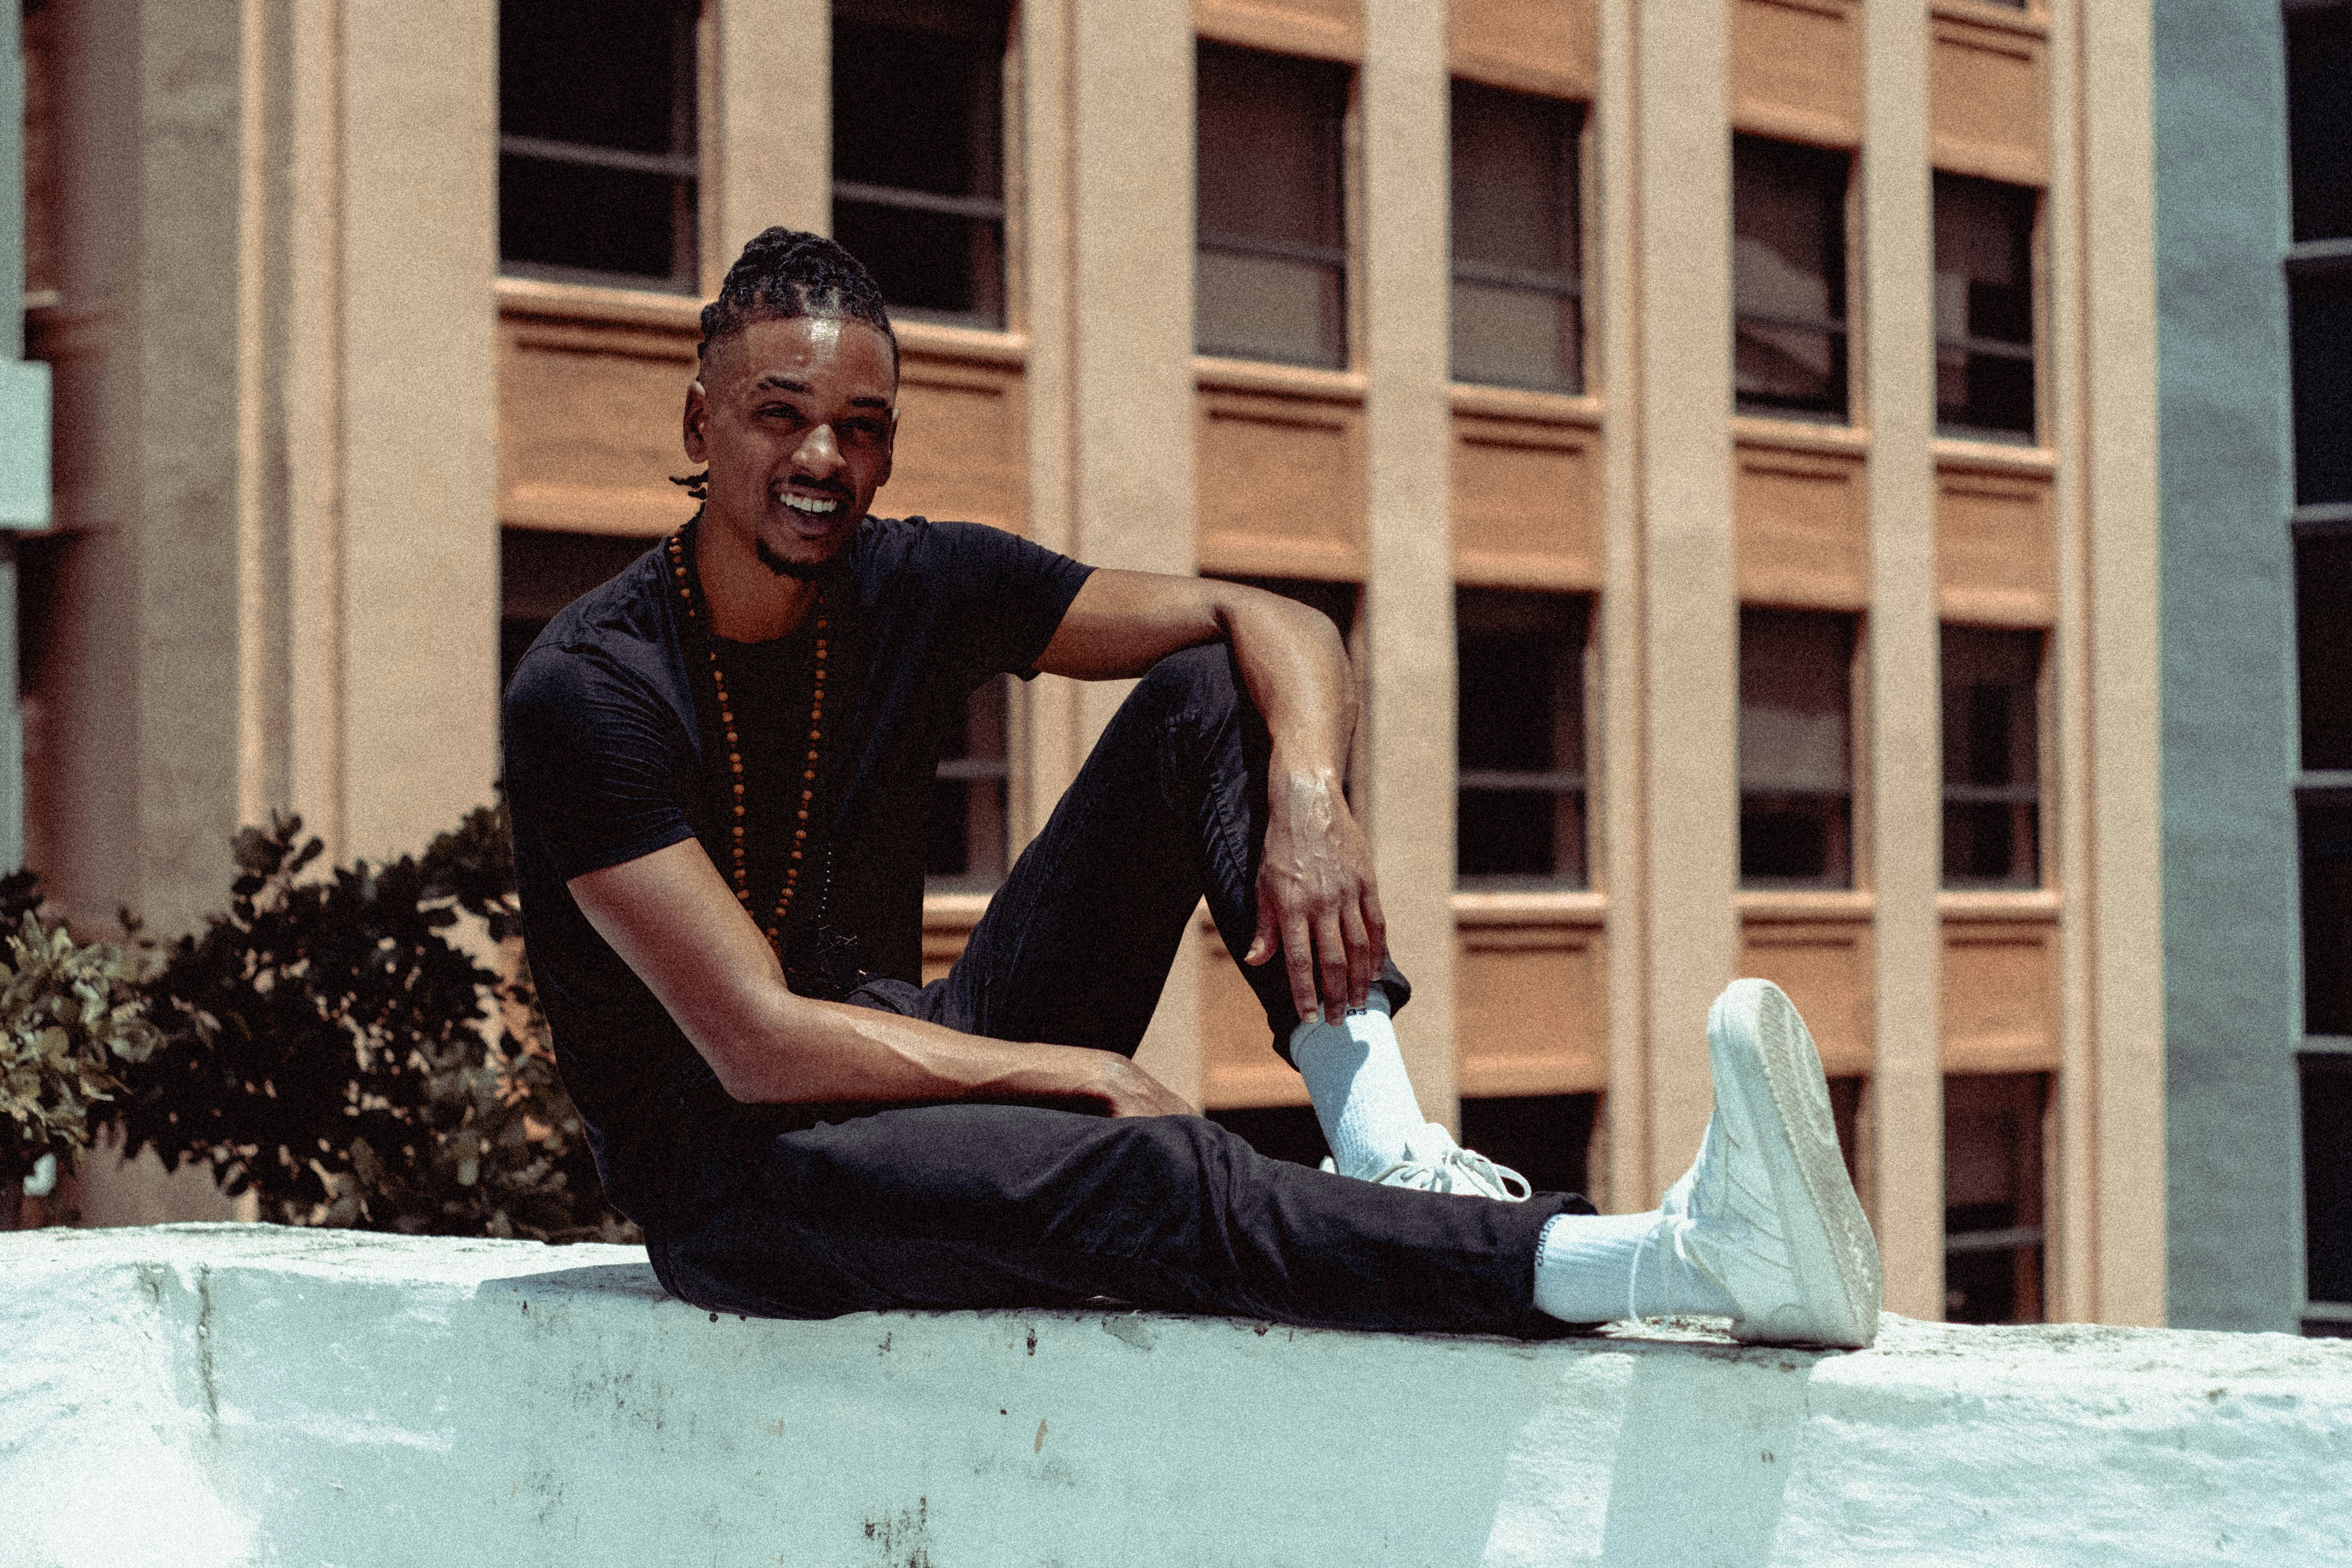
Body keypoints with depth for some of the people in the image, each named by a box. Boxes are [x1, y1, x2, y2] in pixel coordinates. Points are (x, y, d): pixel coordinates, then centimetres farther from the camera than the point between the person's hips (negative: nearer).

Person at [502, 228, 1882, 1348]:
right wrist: (1089, 1073, -22)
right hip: (733, 1177, -6)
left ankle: (1386, 1153, -26)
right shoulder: (586, 690, -19)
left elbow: (1270, 625, -3)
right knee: (1140, 1171, -37)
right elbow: (761, 1046, -25)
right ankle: (1687, 1259, -47)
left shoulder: (919, 587, -3)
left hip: (918, 1071, 7)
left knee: (1208, 694, -6)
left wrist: (1310, 798, -25)